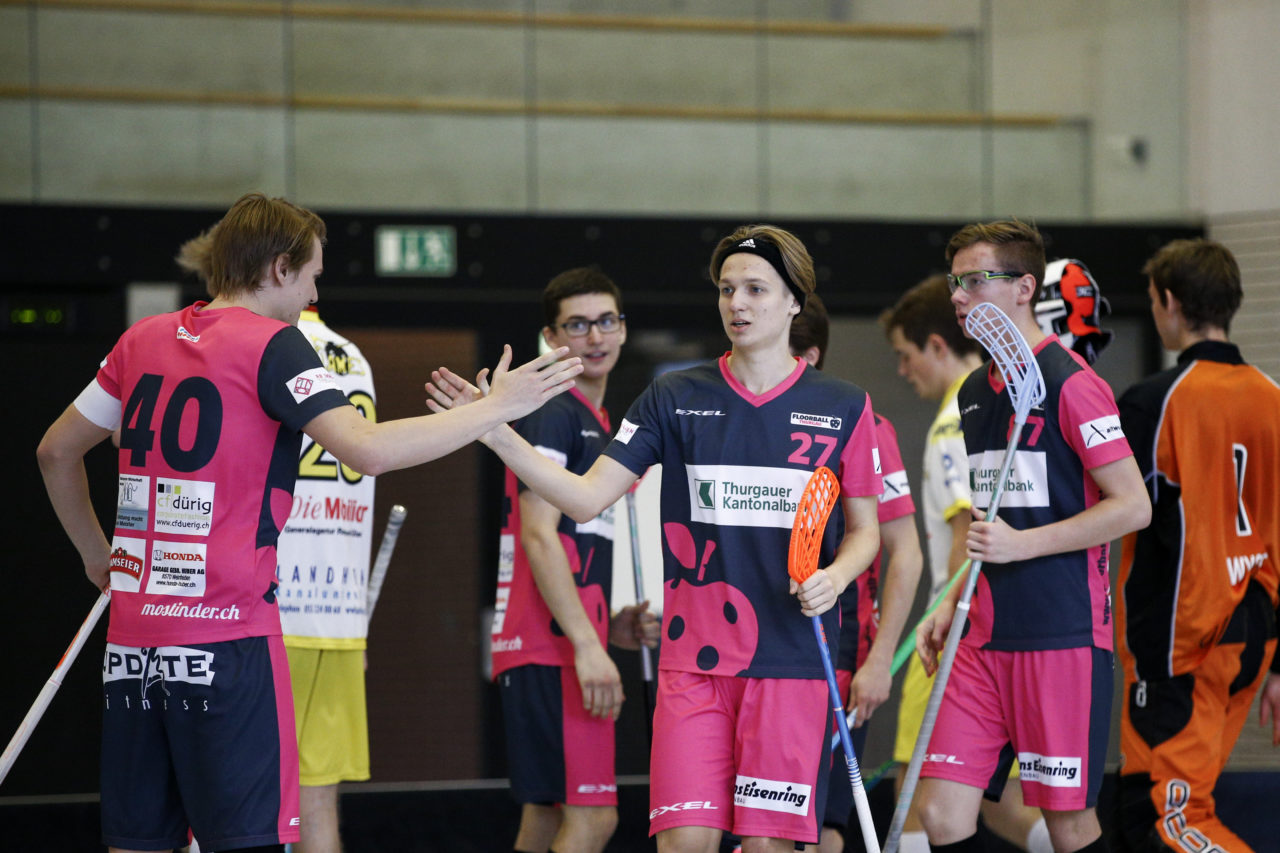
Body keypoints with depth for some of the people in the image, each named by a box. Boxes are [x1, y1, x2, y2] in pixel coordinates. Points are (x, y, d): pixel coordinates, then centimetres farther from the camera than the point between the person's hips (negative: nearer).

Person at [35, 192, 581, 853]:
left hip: (133, 631, 6)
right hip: (229, 633, -6)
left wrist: (96, 553, 31)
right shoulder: (273, 344, -6)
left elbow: (56, 451, 21)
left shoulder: (144, 339, 13)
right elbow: (368, 450, -18)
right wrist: (496, 409, -11)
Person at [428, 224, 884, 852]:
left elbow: (864, 529, 12)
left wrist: (835, 576, -10)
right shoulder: (676, 398, 6)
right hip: (693, 657, 0)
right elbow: (587, 498, 2)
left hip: (792, 659, 0)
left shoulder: (842, 406, 5)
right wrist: (496, 432, -9)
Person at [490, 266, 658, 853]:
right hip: (552, 649, -10)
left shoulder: (596, 425, 22)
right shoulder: (554, 415, -8)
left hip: (570, 646, 10)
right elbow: (538, 536, -16)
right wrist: (587, 644, -22)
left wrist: (611, 625, 12)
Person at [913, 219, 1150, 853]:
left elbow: (1133, 507, -13)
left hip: (1064, 637, -7)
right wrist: (951, 605, 17)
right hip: (985, 638, 7)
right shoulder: (974, 392, 16)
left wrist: (1023, 544, -17)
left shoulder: (1069, 382, -9)